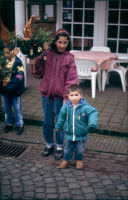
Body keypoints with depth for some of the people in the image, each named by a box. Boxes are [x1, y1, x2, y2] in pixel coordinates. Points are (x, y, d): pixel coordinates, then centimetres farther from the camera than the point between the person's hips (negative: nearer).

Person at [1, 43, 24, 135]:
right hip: (5, 89, 6)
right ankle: (8, 123, 32)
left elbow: (19, 77, -21)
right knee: (7, 108, 16)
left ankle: (20, 125, 20)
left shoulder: (17, 62, -14)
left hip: (15, 89, -5)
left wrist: (8, 86, -25)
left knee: (17, 108, 6)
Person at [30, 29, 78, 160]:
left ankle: (59, 147, 27)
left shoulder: (69, 58, -6)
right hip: (46, 94, 3)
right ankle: (49, 145, 34)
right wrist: (34, 64, -12)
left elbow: (71, 79, -9)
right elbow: (40, 73, 7)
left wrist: (66, 97, -15)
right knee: (47, 122, 14)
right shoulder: (46, 54, 1)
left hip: (60, 96, -2)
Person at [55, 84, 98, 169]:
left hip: (81, 135, -2)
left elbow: (93, 113, -22)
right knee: (68, 149, 17)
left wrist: (92, 123, -40)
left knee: (80, 150, 15)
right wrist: (58, 126, 18)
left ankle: (79, 160, 40)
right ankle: (66, 160, 40)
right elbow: (61, 116, 7)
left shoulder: (85, 107, -18)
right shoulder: (66, 107, -8)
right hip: (69, 134, 2)